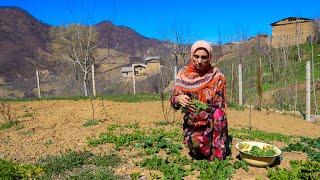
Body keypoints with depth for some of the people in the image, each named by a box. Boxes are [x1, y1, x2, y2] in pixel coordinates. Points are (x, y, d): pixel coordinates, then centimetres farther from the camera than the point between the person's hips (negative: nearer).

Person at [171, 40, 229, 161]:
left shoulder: (217, 75, -6)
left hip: (212, 123, 0)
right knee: (195, 142, -28)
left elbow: (220, 106, -6)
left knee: (218, 114, -30)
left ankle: (218, 156, -14)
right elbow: (173, 103, -7)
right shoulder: (183, 74, -4)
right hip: (191, 123, 0)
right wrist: (179, 99, -30)